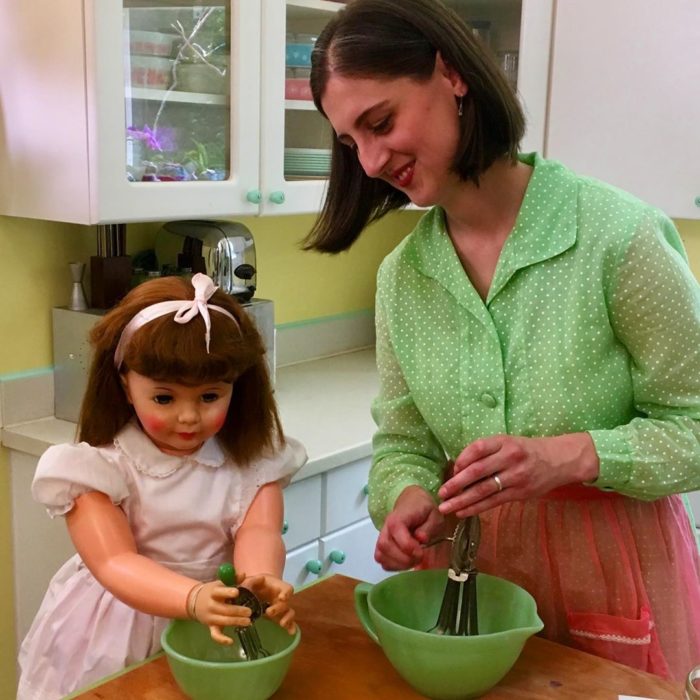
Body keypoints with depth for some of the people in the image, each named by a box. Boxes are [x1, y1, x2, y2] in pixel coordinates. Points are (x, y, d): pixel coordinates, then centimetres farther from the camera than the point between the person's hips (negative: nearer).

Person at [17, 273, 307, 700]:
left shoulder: (252, 460, -2)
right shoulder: (98, 468, -11)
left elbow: (259, 531, -14)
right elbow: (115, 564, -19)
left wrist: (262, 582, -37)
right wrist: (194, 598, -36)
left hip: (225, 629, 2)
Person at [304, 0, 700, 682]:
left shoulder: (620, 235, -18)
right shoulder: (400, 274, -2)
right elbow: (401, 441, 3)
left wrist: (572, 455, -27)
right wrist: (408, 500, -17)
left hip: (616, 581, -3)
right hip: (469, 576, 4)